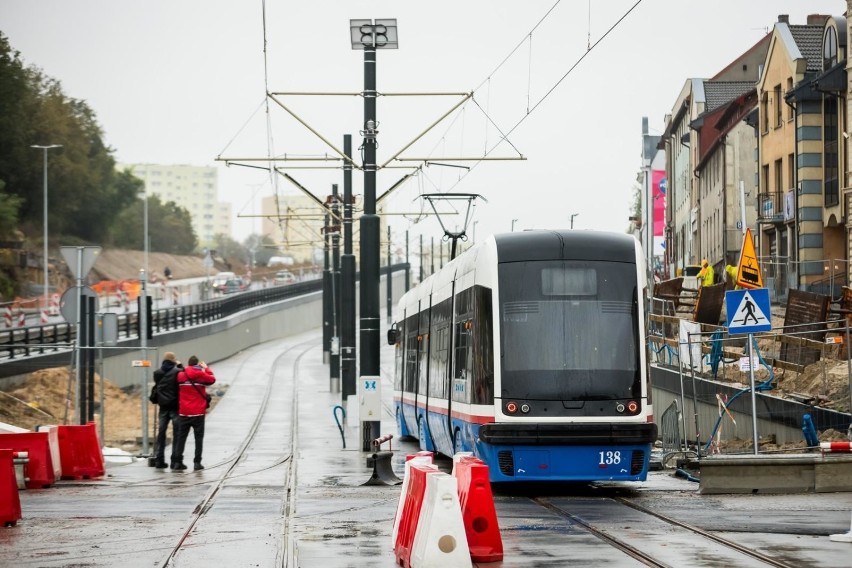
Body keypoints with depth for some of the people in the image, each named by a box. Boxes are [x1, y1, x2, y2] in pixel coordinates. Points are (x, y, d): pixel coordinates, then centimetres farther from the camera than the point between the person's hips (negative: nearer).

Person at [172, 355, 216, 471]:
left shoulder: (181, 376, -1)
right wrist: (206, 368, 24)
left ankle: (177, 462, 3)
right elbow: (212, 379, 10)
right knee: (199, 437, 3)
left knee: (181, 437, 8)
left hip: (184, 412, 2)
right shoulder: (202, 375, -7)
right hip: (198, 413, -2)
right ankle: (197, 462, -3)